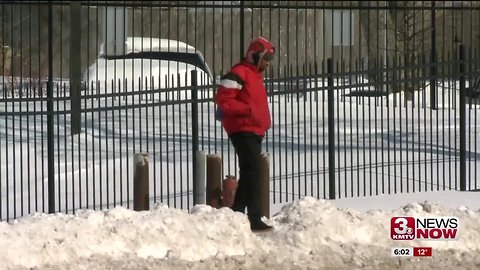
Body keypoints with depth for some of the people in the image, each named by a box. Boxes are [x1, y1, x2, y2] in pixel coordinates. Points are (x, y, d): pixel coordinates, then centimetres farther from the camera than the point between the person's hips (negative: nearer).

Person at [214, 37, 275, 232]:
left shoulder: (256, 74, 20)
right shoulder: (239, 73, -12)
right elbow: (222, 99, -19)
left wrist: (263, 123, 17)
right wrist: (247, 109, -23)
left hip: (254, 131, 11)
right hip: (243, 131, -11)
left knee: (249, 174, 14)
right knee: (253, 172, -15)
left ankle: (237, 214, 22)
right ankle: (254, 219, -18)